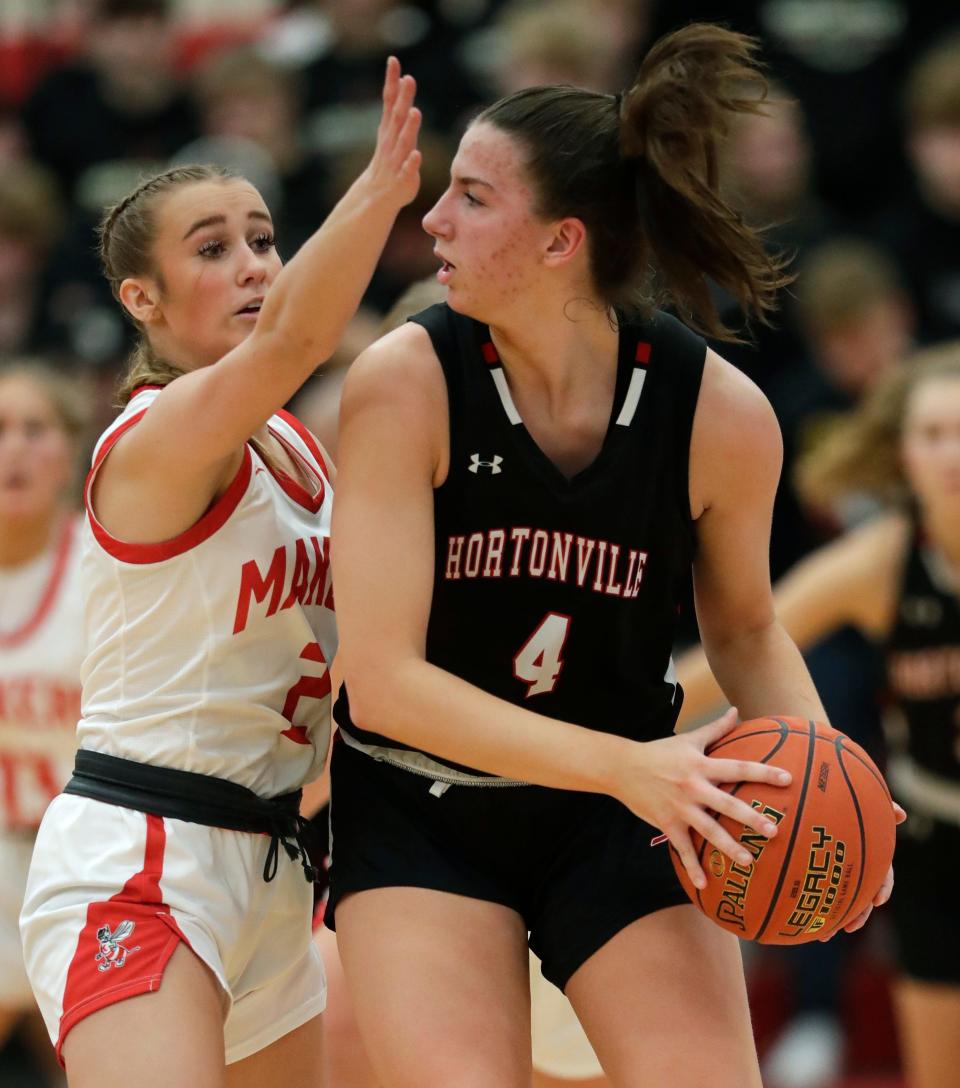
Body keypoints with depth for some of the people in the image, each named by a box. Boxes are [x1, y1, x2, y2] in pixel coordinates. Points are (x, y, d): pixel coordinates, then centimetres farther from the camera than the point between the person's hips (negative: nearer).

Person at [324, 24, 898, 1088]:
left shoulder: (722, 413, -14)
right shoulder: (405, 383, -20)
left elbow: (745, 626, 7)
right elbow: (385, 680, -23)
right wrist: (626, 766, -33)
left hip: (617, 813, 2)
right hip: (419, 810, -2)